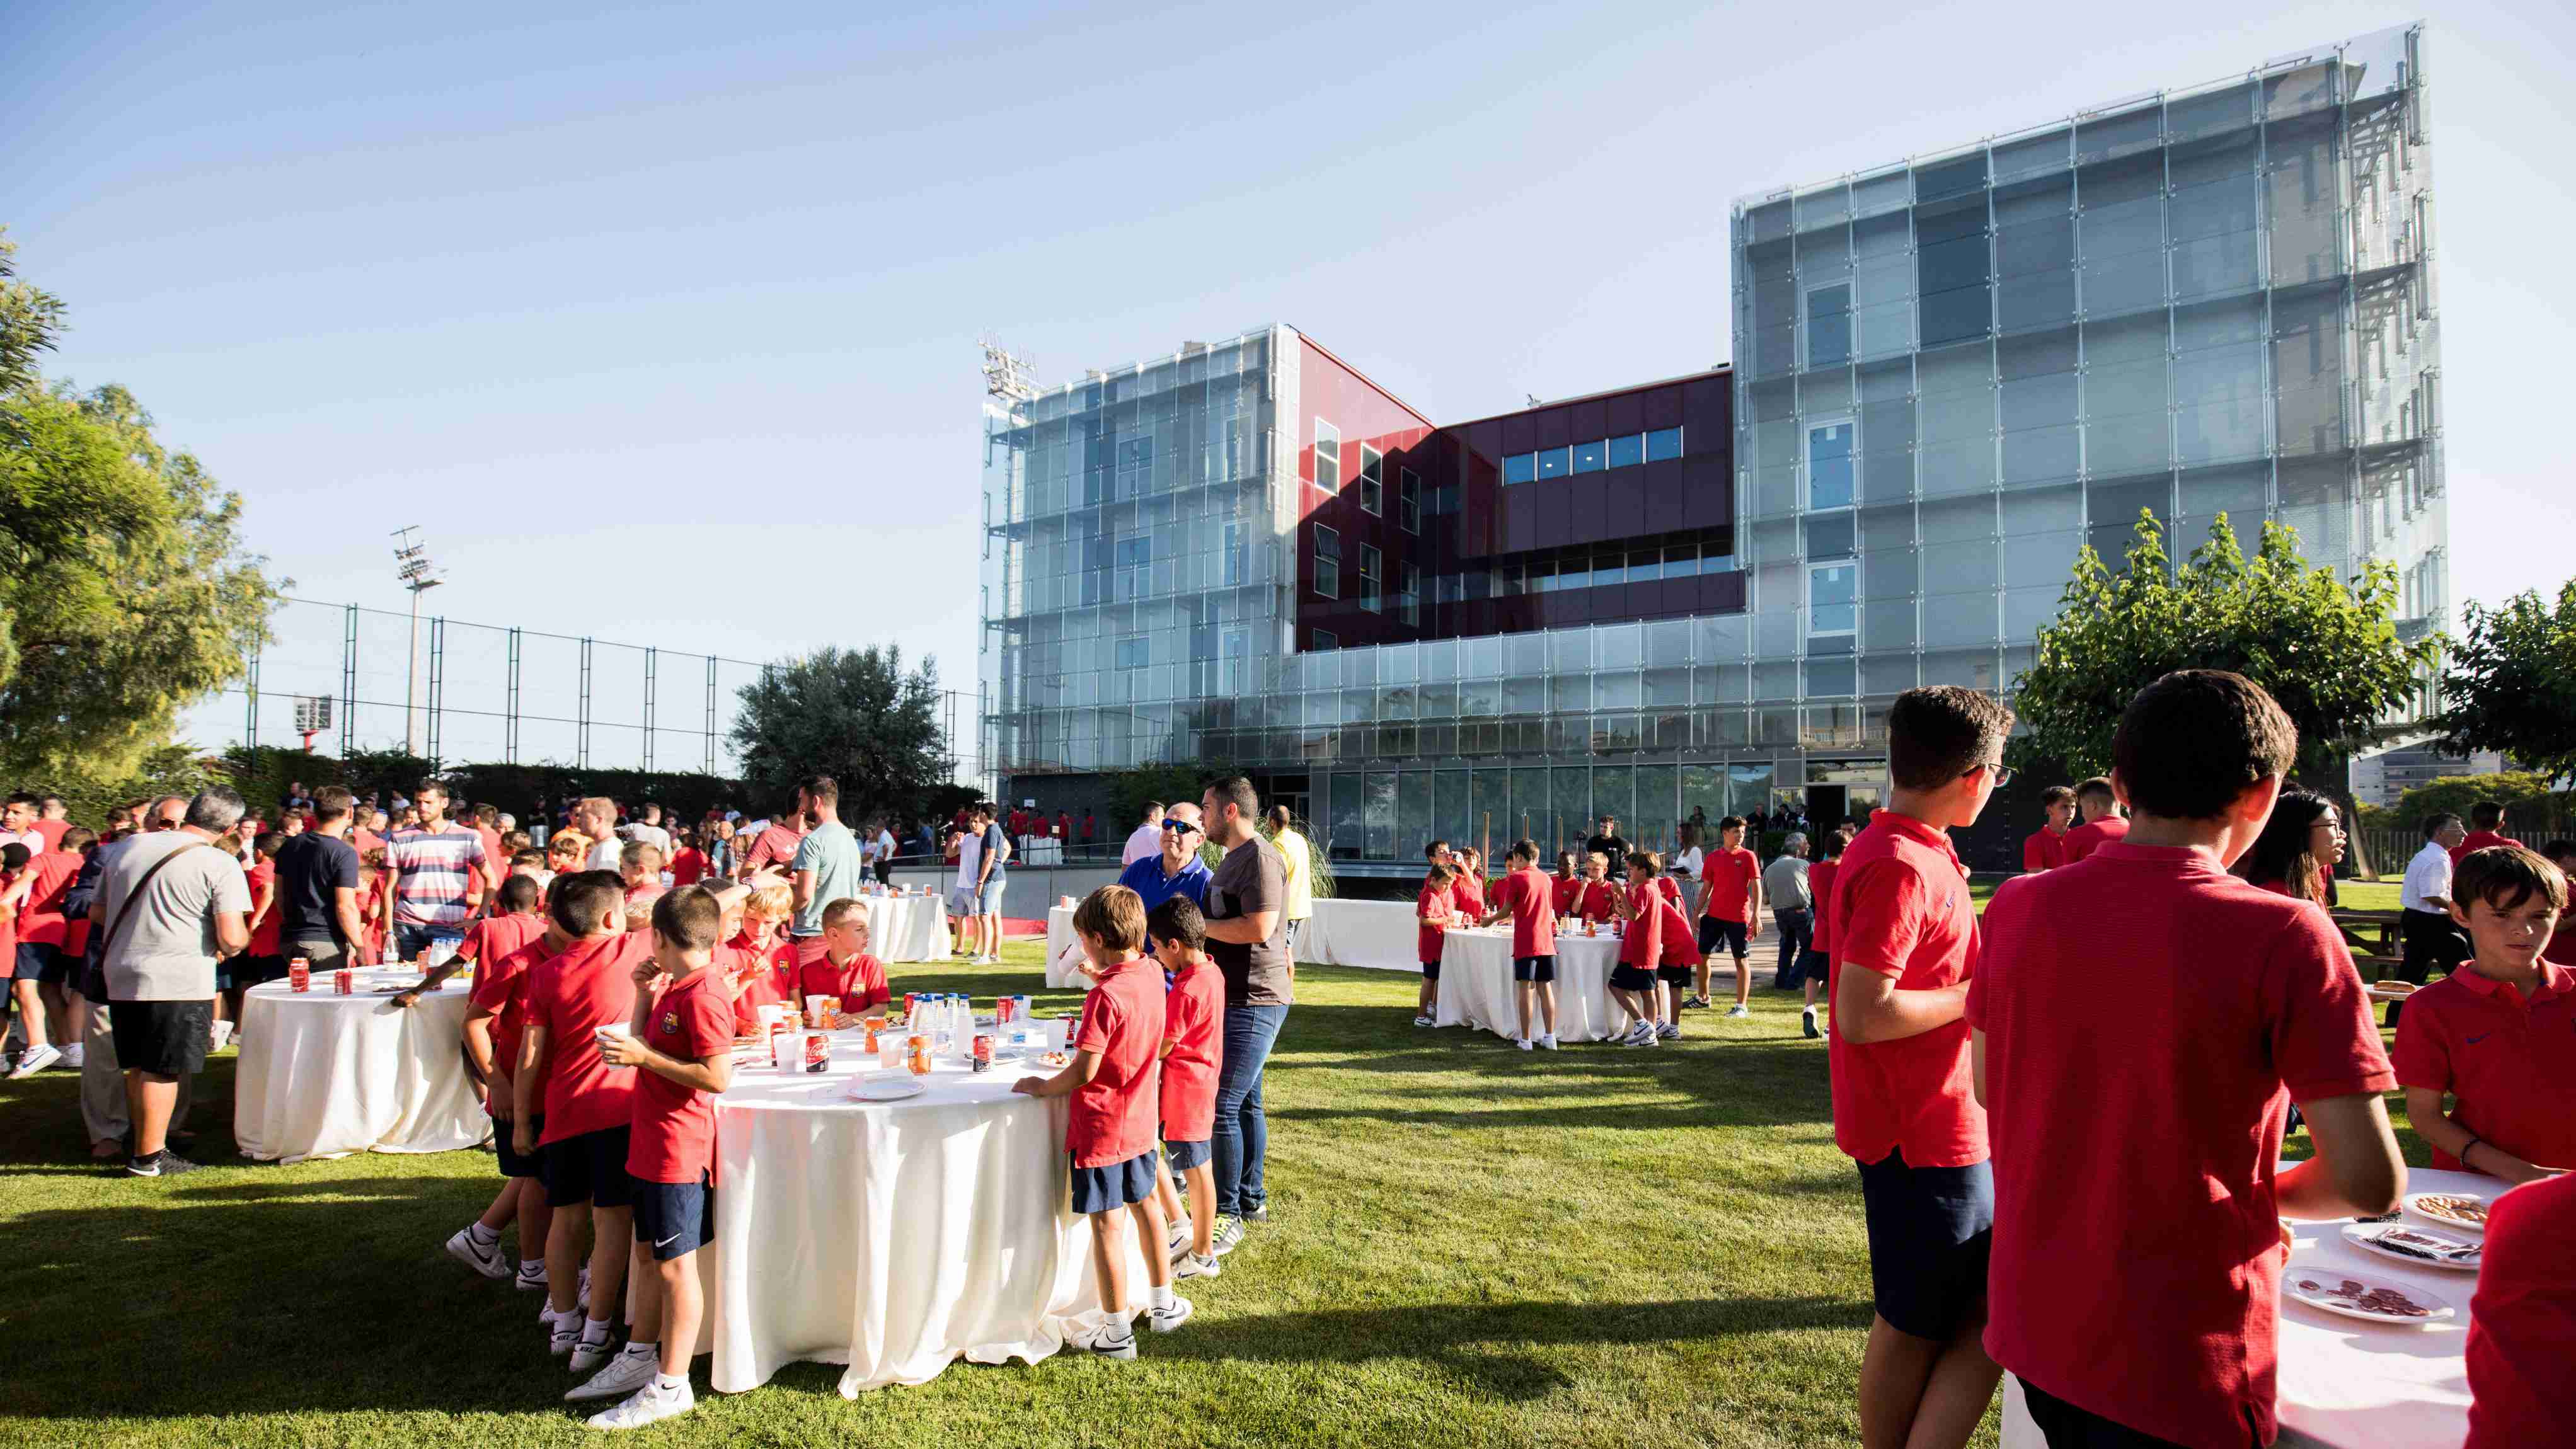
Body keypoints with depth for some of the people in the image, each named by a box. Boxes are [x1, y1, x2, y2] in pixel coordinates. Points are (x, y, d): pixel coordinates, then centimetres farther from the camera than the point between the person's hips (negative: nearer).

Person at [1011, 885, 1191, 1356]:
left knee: (1107, 1224, 4)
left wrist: (1041, 1086, -10)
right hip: (1140, 1118, 8)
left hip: (1101, 1126, -8)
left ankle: (1117, 1331, 15)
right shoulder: (1152, 976, -2)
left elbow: (1084, 1072, -25)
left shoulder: (1105, 997, -26)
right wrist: (1100, 973, 23)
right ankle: (1163, 1304, 36)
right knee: (1143, 1203, 22)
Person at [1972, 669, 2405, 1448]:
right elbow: (2369, 1181, -16)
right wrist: (2264, 1190, 3)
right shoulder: (2285, 937, -18)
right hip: (2179, 1359, -4)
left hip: (2033, 1322, 4)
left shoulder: (2018, 908, -6)